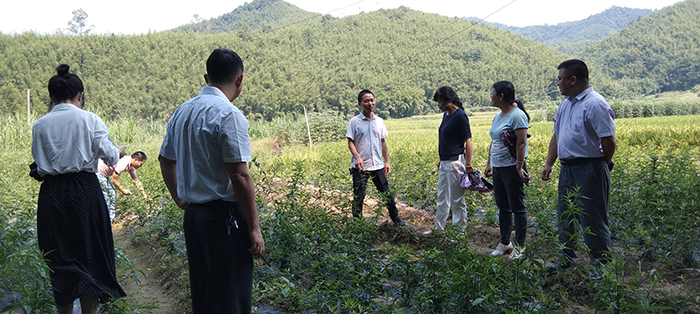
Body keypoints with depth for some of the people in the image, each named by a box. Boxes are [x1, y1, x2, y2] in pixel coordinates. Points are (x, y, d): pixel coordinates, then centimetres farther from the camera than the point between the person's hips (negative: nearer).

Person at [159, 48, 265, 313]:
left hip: (192, 214, 8)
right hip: (224, 217, -8)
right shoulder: (229, 115, -16)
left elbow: (165, 159, 20)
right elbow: (239, 176, -20)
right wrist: (254, 228, -14)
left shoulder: (182, 111, 9)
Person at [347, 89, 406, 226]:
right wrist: (357, 157, -21)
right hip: (360, 166, -3)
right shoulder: (354, 122, -3)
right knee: (358, 196, 2)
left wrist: (386, 161, 12)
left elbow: (383, 142, 15)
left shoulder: (379, 121, 9)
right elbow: (350, 142, -5)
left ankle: (395, 217, 24)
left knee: (386, 193, 9)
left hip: (377, 165, 4)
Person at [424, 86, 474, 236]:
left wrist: (468, 165, -20)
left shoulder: (460, 116, -15)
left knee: (457, 198, 1)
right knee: (442, 198, 16)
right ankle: (439, 229, 27)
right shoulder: (446, 115, 12)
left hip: (455, 162, -9)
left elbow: (468, 141, -17)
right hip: (445, 162, 9)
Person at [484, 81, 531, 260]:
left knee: (517, 208, -1)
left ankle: (520, 247, 8)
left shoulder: (517, 115, -14)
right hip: (498, 168, 9)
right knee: (502, 207, 15)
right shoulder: (498, 117, 14)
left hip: (512, 168, -9)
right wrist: (489, 164, 20)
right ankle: (505, 243, 25)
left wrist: (520, 167, -23)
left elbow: (521, 143, -19)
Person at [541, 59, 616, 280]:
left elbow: (608, 141, -16)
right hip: (567, 169, 9)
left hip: (589, 170, -9)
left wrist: (602, 166, -2)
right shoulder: (565, 105, 14)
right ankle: (568, 258, 31)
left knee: (592, 219, -2)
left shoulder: (595, 104, -15)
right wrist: (549, 163, 14)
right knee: (565, 216, 17)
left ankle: (600, 264, 10)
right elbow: (557, 136, 20)